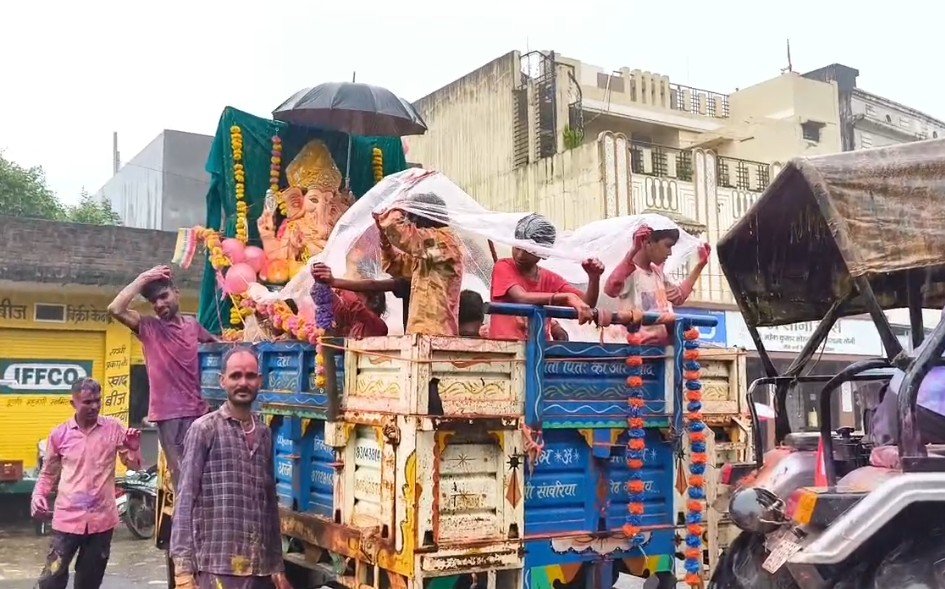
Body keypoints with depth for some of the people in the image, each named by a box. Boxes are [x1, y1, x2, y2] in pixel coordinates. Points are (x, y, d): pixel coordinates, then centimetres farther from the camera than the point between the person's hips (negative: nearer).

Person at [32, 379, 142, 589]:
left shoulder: (114, 428, -1)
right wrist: (38, 495, -5)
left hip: (101, 519, 1)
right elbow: (48, 474, 12)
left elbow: (134, 465, 5)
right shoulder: (59, 434, -1)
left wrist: (134, 448, -15)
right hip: (68, 519, -1)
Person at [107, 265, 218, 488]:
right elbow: (115, 309, -15)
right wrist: (143, 279, -11)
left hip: (199, 410, 3)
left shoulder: (193, 325, 11)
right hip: (170, 414, -3)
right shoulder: (149, 328, 0)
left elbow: (217, 344, 29)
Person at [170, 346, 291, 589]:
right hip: (218, 566, -5)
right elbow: (185, 500, -7)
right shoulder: (205, 429, -3)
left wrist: (277, 566, 15)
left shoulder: (264, 433, 12)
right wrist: (183, 568, -14)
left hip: (259, 567, 5)